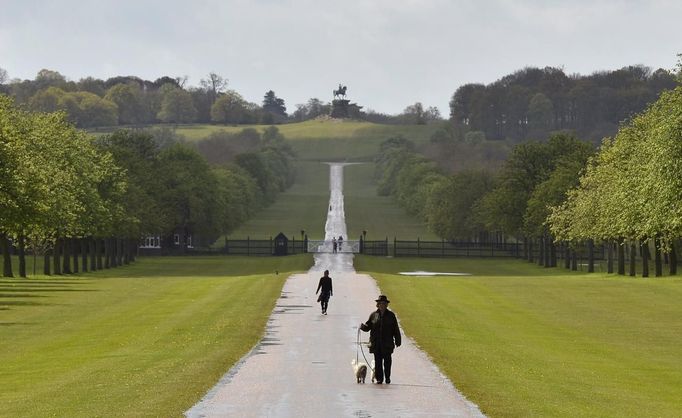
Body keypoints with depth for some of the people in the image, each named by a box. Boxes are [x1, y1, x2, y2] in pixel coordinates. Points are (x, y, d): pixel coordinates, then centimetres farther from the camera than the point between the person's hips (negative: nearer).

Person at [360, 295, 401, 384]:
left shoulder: (391, 315, 4)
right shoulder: (373, 315, 7)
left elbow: (396, 329, 6)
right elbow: (368, 326, 10)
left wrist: (397, 341, 3)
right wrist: (363, 326, -13)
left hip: (387, 343, -1)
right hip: (376, 343, 1)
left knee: (387, 361, 1)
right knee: (378, 361, 1)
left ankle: (387, 377, 15)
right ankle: (379, 378, 7)